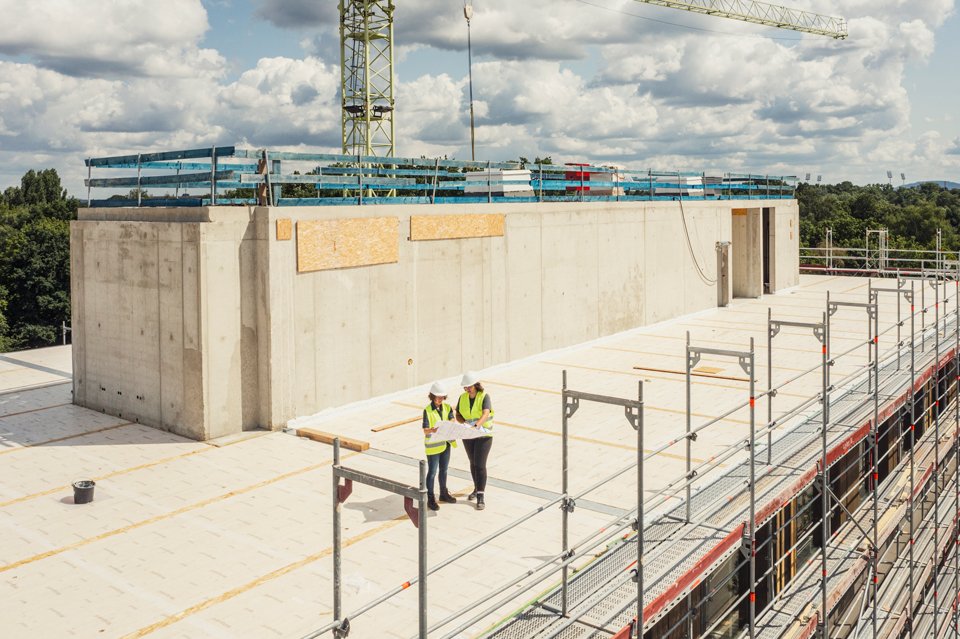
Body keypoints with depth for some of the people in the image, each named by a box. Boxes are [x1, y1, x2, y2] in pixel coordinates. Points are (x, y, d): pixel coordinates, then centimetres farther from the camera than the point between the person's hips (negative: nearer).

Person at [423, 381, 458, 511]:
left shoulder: (447, 407, 1)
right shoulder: (428, 410, -15)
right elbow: (425, 430, -20)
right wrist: (433, 430, -42)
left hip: (446, 443, 5)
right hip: (433, 445, -5)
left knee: (444, 470, 20)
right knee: (432, 472, 3)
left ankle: (444, 493, 37)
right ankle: (430, 499, 13)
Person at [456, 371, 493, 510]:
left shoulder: (484, 397, -17)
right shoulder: (462, 398, -1)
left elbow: (486, 414, -31)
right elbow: (458, 415, 2)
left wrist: (476, 425, -48)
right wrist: (465, 422, -19)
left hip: (483, 435, -5)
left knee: (480, 465, -9)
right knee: (473, 463, 16)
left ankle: (480, 497, -5)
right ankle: (477, 489, 34)